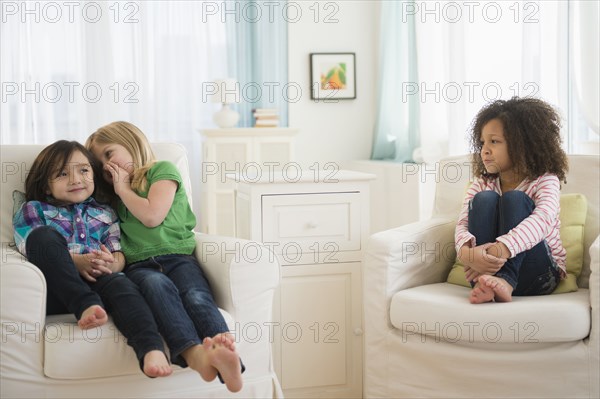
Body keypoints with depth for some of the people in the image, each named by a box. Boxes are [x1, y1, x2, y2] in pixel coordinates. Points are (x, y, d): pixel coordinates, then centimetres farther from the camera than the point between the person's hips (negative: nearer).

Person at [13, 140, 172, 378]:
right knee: (45, 235, -28)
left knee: (121, 284, -35)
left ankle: (152, 350, -61)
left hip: (99, 281, 1)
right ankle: (87, 306, -35)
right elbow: (33, 247, 2)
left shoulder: (104, 214, 29)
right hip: (54, 291, -1)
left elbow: (119, 255, 17)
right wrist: (76, 262, -15)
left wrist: (113, 264, -11)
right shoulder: (34, 210, 21)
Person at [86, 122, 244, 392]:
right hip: (139, 265, 2)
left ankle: (227, 356, -62)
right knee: (158, 285, -35)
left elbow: (152, 216, 0)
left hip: (178, 256, -1)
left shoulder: (162, 170, 15)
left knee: (197, 296, -34)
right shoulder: (116, 196, 31)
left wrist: (123, 188, 11)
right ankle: (195, 354, -63)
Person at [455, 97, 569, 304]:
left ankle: (505, 280, -36)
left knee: (514, 198, -21)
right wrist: (467, 252, -35)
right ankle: (484, 283, -34)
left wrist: (499, 251, -43)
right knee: (484, 198, -18)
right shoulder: (482, 184, 8)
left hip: (539, 276, -3)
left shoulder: (545, 182, -4)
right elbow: (463, 224, -9)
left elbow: (541, 221, -25)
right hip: (488, 270, 3)